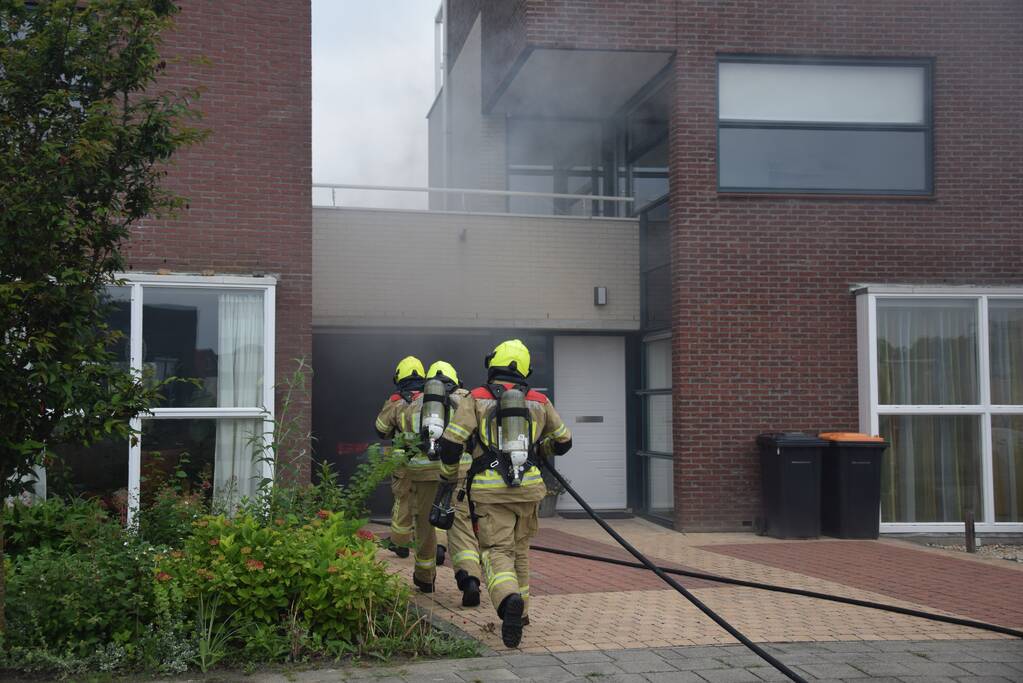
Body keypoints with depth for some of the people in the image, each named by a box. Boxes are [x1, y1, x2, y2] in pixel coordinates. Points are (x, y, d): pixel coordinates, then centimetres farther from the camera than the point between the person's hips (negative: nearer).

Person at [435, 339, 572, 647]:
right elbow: (563, 441, 21)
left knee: (497, 551, -3)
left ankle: (509, 600, -31)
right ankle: (520, 612, 27)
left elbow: (450, 443, -5)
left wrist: (449, 474, 14)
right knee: (519, 549, 20)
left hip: (489, 489, -3)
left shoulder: (476, 398, 1)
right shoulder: (539, 401, 10)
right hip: (528, 486, 3)